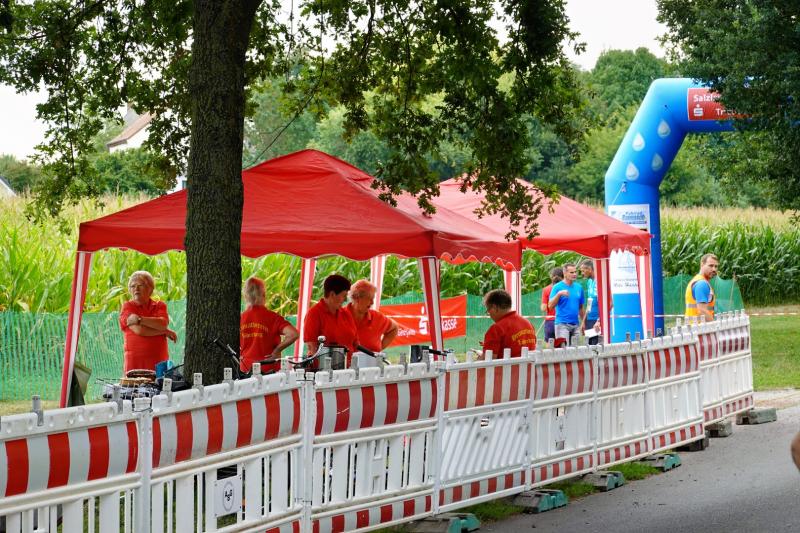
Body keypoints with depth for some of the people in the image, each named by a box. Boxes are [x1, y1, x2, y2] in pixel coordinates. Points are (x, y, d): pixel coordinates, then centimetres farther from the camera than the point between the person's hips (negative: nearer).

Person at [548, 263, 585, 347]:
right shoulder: (557, 287, -3)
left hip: (575, 324, 5)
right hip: (562, 323, -5)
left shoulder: (579, 287, 11)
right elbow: (550, 306, -10)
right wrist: (559, 294, -22)